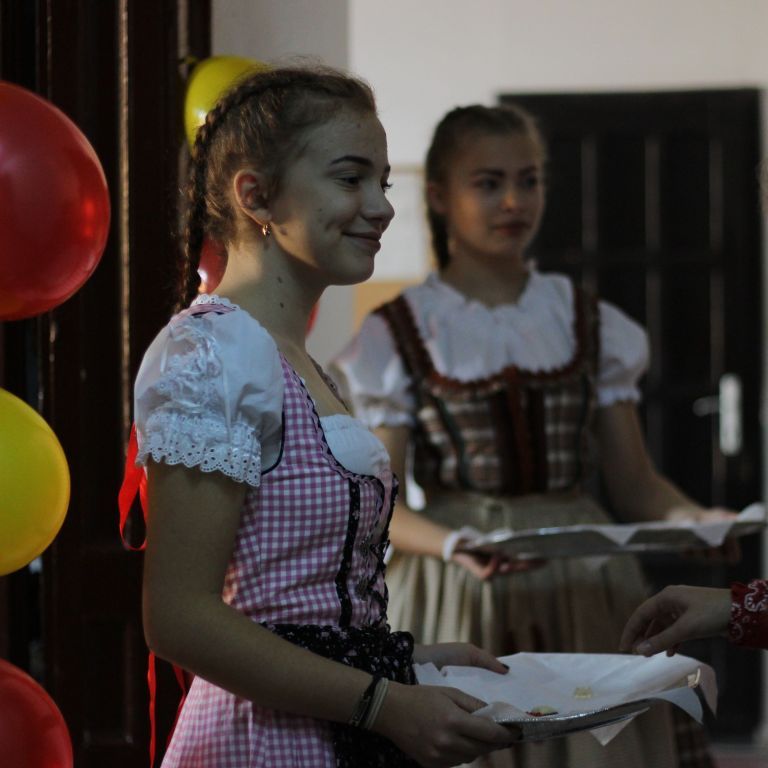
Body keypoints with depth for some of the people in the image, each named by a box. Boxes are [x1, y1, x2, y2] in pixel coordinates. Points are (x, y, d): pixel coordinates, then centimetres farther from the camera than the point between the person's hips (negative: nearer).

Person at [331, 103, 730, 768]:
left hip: (585, 603, 2)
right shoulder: (396, 335, 2)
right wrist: (455, 547, -22)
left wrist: (690, 518, -13)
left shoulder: (592, 326, 11)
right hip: (459, 608, -2)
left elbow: (634, 482, 9)